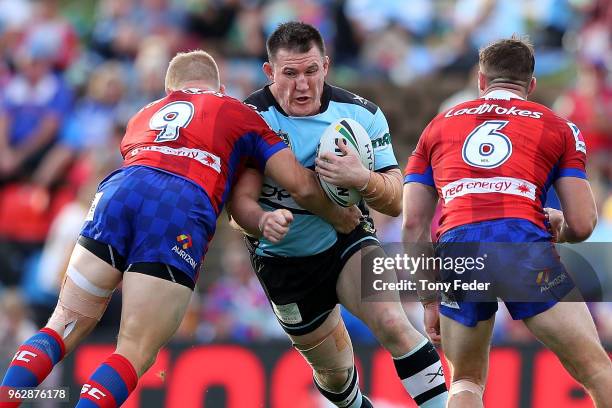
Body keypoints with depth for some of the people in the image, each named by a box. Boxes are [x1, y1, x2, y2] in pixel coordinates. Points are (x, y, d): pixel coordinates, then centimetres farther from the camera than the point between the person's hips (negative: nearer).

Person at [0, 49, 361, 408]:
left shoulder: (143, 116, 38)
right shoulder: (239, 114, 27)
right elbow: (301, 185, 20)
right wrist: (340, 217, 41)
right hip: (184, 209, -3)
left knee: (66, 326, 11)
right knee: (135, 356, 0)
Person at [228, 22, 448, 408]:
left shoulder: (361, 113, -13)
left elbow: (395, 200, -13)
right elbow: (241, 200, -23)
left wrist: (362, 179, -37)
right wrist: (263, 222, -48)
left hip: (347, 241, 0)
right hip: (284, 263, 0)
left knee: (392, 323, -27)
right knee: (334, 374, 10)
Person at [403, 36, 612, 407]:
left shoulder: (438, 126, 27)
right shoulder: (558, 127, 21)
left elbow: (413, 224, 20)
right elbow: (582, 225, 14)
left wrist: (429, 301, 25)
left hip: (456, 245, 2)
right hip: (525, 243, -2)